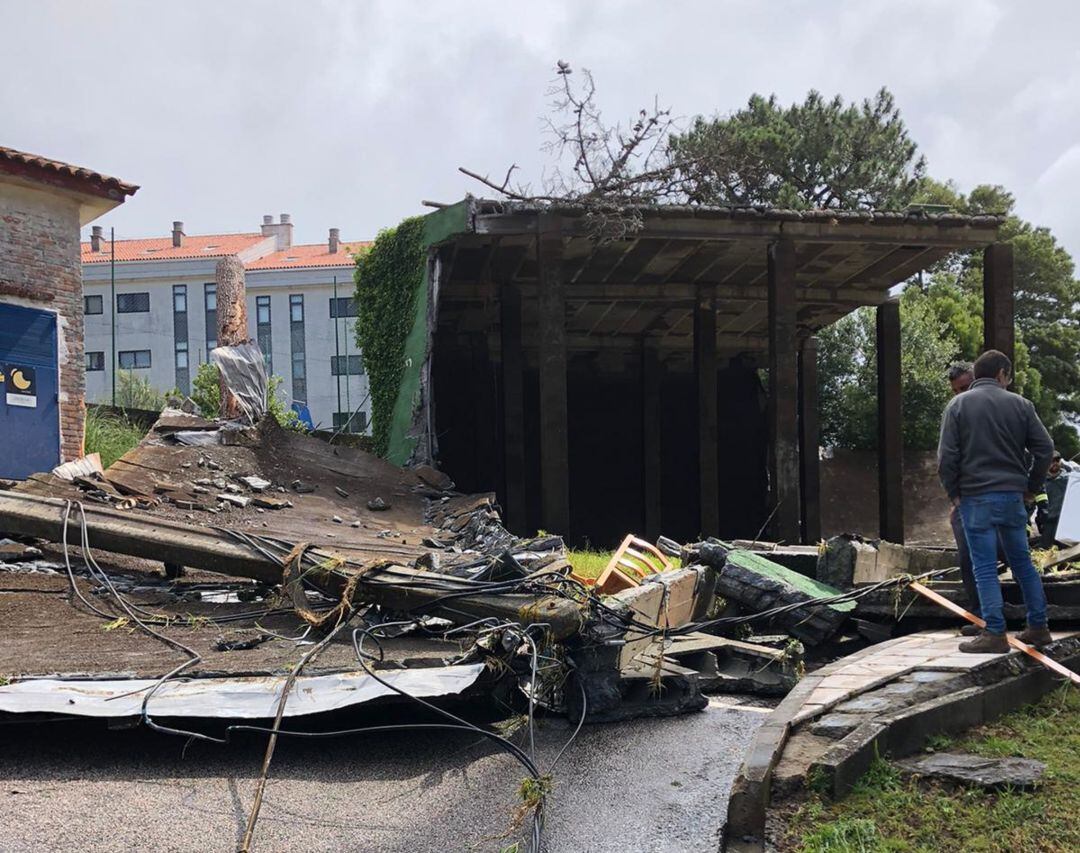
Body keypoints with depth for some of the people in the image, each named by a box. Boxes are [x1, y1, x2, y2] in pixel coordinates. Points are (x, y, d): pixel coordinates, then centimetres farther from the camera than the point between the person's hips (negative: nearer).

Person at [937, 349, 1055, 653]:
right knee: (1023, 562, 15)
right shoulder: (1020, 404, 3)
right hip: (1013, 495, 3)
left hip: (976, 497, -3)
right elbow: (1045, 448, 1)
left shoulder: (959, 404, -2)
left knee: (985, 568, -1)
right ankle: (1038, 627, 21)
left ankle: (995, 634, -4)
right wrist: (1032, 485, 13)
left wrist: (953, 492, 4)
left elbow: (947, 455, -8)